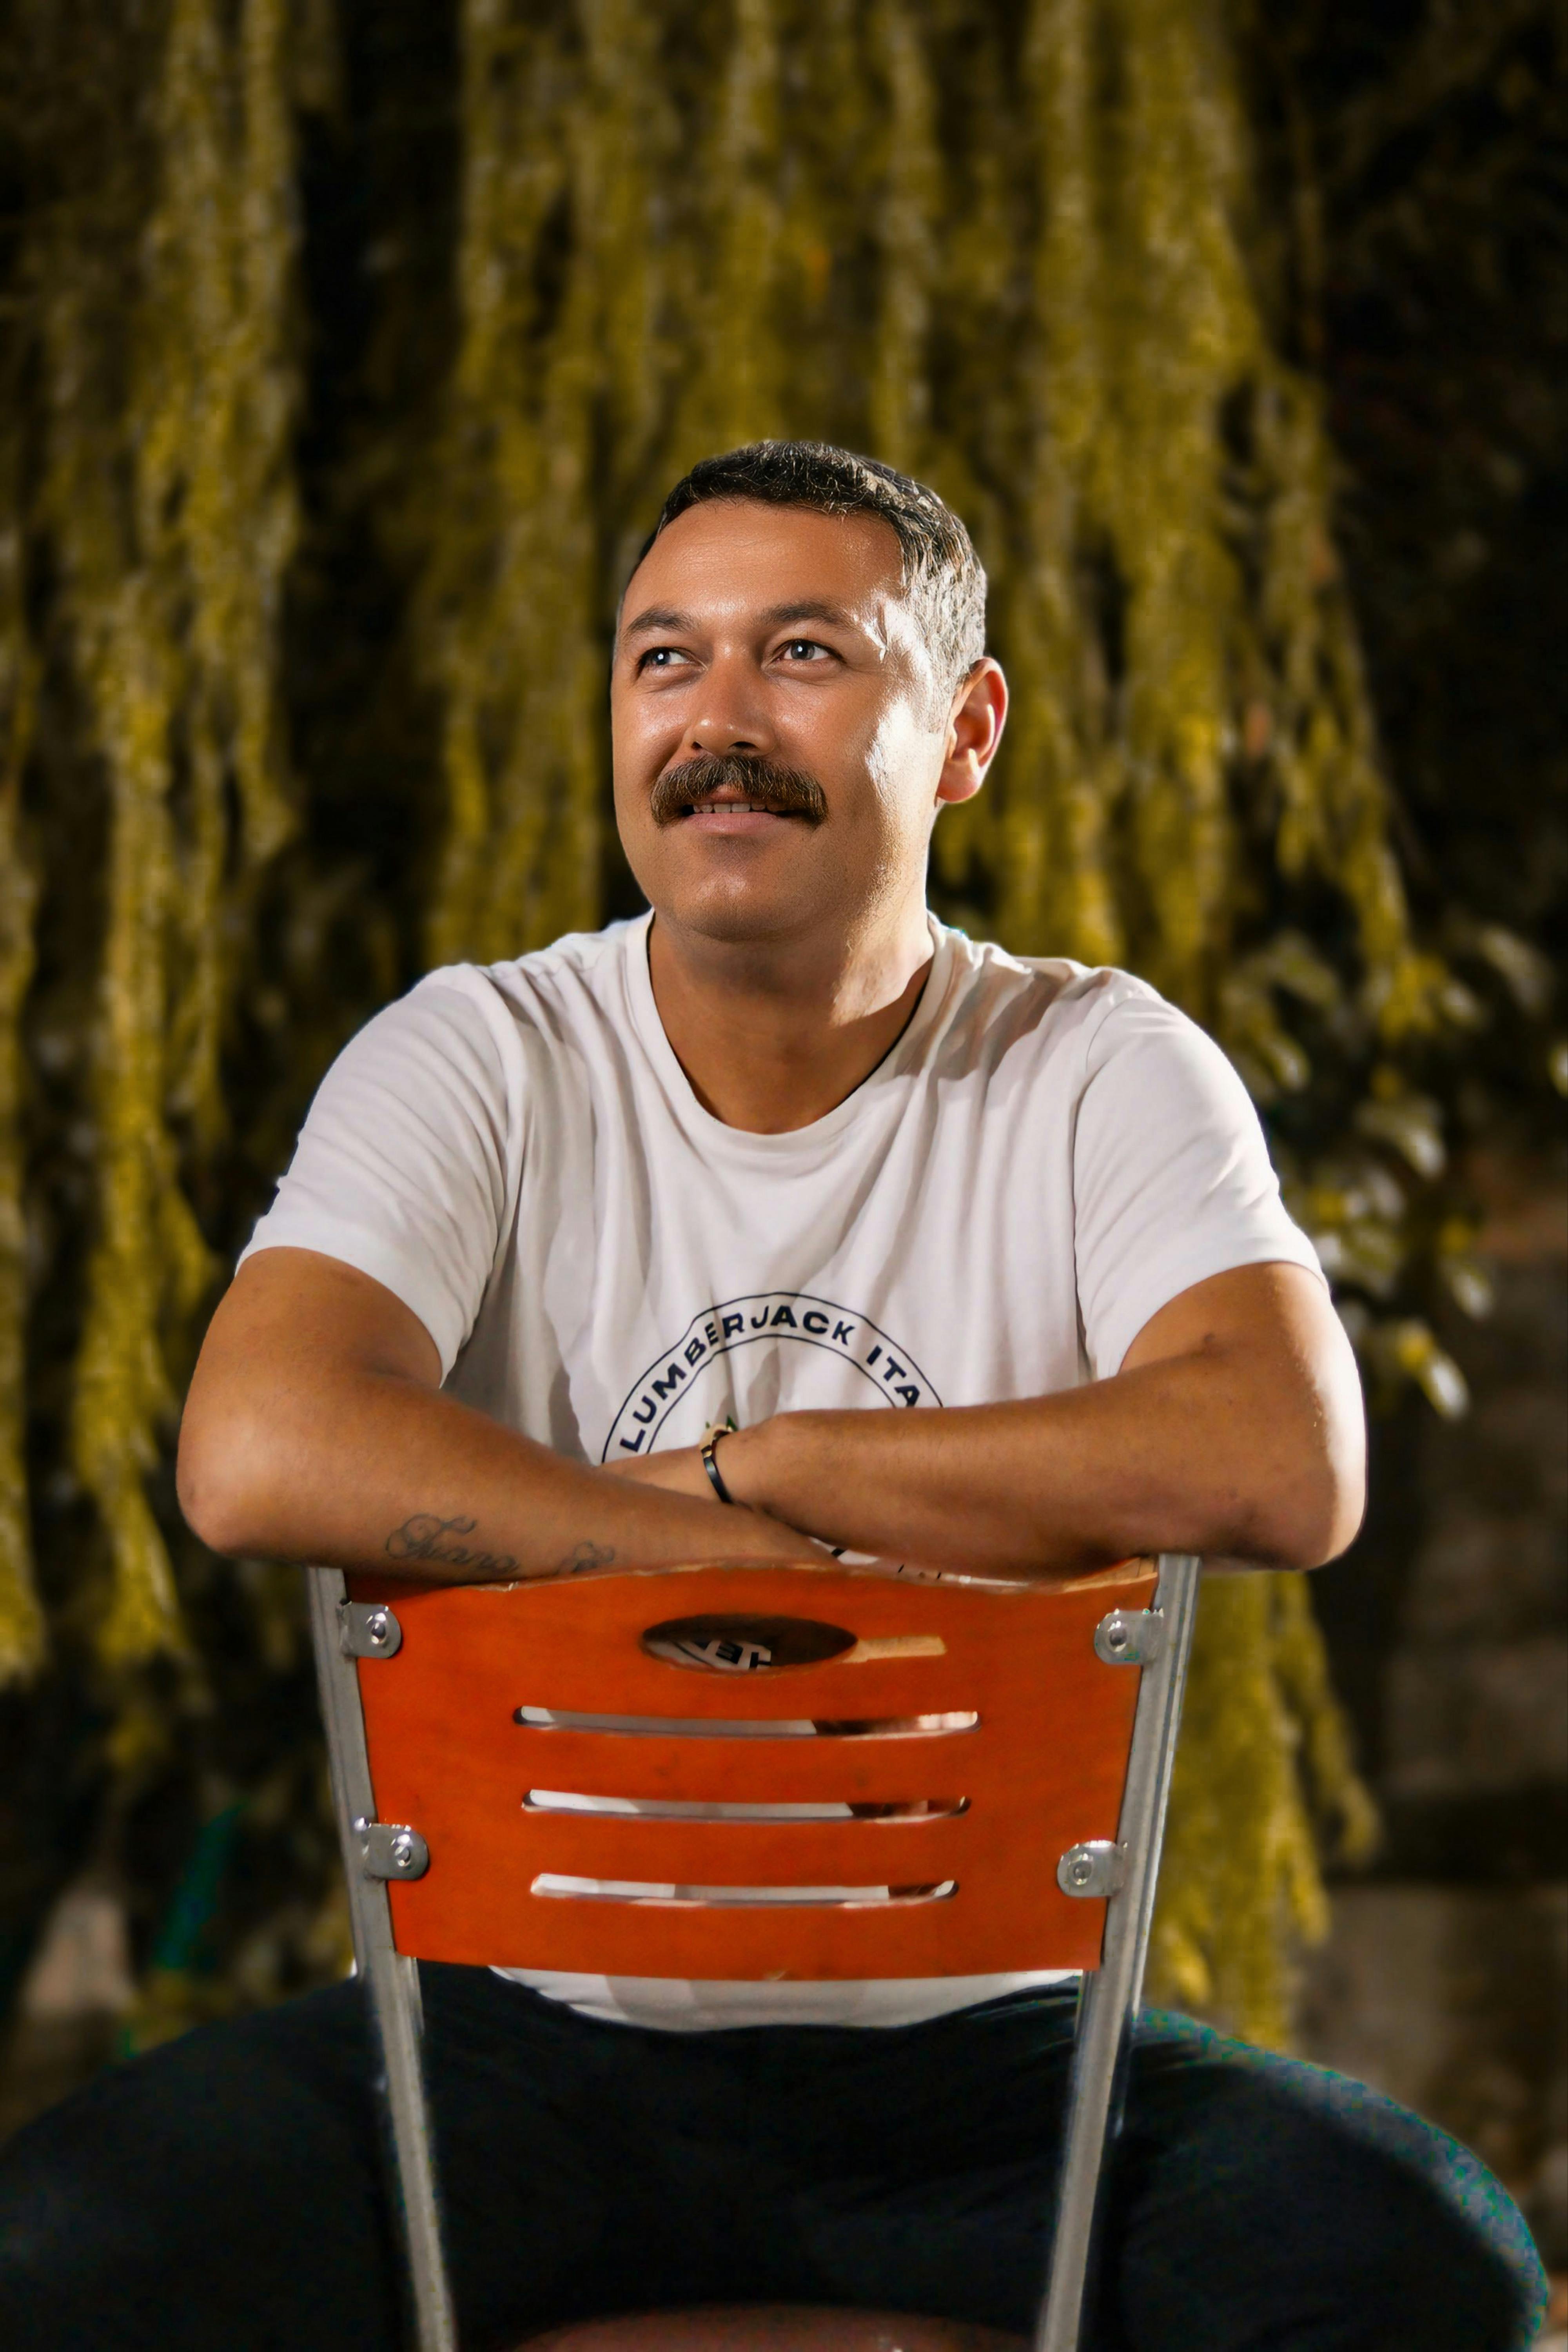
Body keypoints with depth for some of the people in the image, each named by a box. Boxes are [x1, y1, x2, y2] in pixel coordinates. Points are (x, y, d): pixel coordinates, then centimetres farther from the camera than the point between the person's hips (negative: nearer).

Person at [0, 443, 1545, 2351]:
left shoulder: (1103, 1074, 1)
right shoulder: (480, 1064, 0)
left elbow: (1288, 1471, -19)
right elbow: (259, 1455, -20)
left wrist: (742, 1464, -16)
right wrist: (832, 1560, -20)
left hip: (981, 2048, 0)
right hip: (530, 2036, 0)